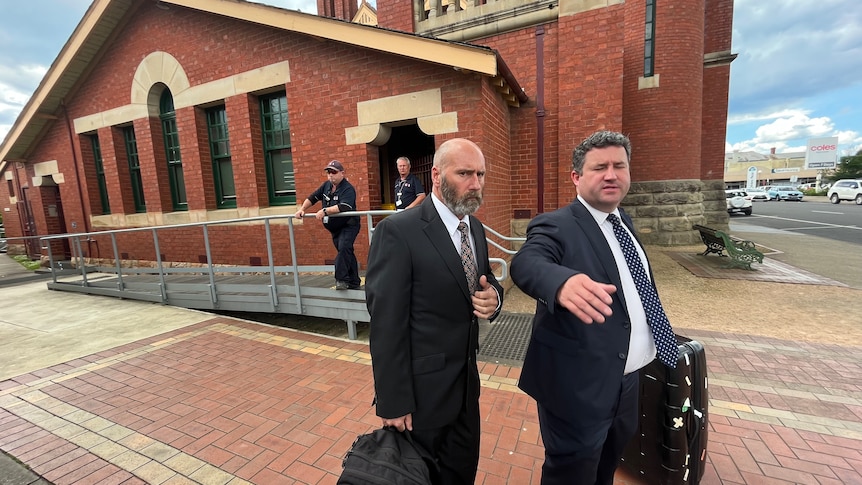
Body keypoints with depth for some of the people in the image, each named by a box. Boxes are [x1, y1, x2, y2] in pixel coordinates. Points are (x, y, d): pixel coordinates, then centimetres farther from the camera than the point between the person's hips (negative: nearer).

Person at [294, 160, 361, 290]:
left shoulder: (348, 189, -17)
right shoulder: (326, 185, 7)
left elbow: (343, 207, -33)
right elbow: (312, 198, 15)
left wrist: (324, 211, -33)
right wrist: (302, 209, 3)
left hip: (348, 226, -7)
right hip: (335, 228, 7)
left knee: (344, 248, -27)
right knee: (346, 254, 11)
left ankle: (341, 279, -22)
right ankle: (354, 283, 19)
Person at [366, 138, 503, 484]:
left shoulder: (475, 228, 3)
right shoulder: (398, 231, -21)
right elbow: (386, 325, -20)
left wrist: (493, 297, -11)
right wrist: (393, 402, -15)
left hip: (466, 382, 6)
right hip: (422, 388, -6)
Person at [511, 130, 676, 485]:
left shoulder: (623, 220, 6)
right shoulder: (555, 226, -18)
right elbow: (527, 262, -39)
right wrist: (563, 282, -59)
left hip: (626, 380, 8)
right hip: (580, 385, -8)